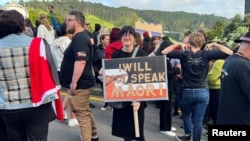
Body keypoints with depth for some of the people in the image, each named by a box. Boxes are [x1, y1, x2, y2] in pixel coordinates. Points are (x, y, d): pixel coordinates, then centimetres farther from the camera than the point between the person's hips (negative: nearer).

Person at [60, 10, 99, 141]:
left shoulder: (80, 39, -19)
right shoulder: (80, 37, 15)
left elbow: (81, 62, -31)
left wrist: (74, 82, -28)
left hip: (80, 84, -11)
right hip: (82, 83, 11)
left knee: (82, 114, -2)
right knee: (85, 111, 22)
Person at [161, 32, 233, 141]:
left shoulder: (184, 54, -9)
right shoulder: (206, 54, -8)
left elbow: (164, 52, -8)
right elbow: (229, 53, -9)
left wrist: (178, 45, 1)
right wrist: (214, 44, 1)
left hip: (188, 92, 1)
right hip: (203, 92, 0)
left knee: (186, 115, 26)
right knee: (198, 120, 7)